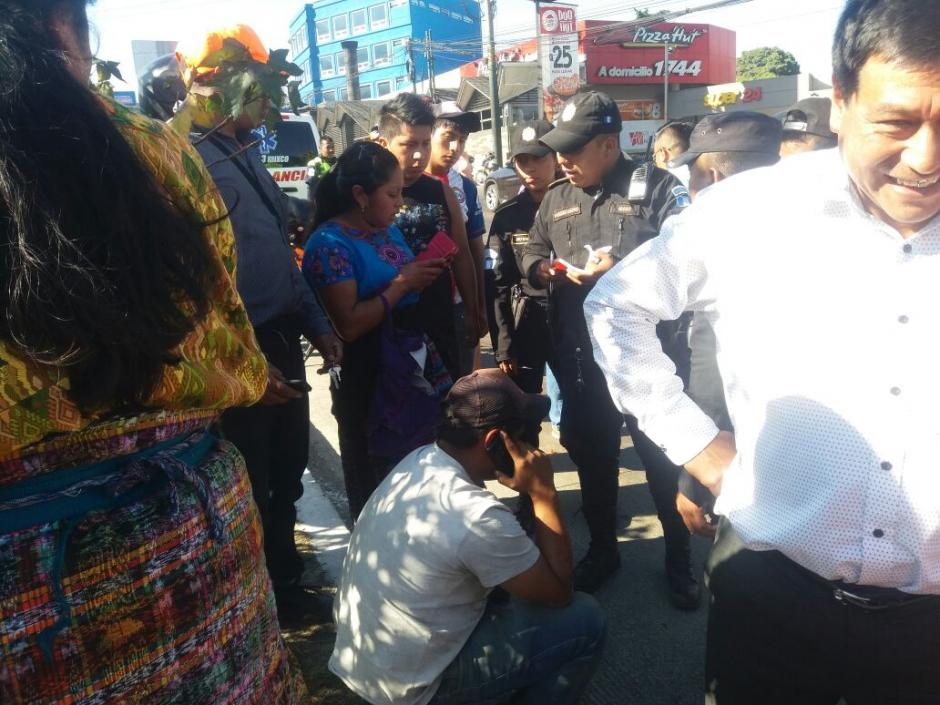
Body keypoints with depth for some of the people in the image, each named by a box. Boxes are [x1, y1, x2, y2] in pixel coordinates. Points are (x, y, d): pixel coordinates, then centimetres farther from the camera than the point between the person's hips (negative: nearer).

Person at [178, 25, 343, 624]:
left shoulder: (246, 152, 12)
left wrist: (317, 325, 12)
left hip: (282, 341, 9)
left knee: (287, 481, 22)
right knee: (251, 494, 11)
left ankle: (288, 588, 43)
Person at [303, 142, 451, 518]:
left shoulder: (390, 231, 10)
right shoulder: (331, 243, -15)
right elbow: (348, 325, -22)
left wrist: (424, 275, 4)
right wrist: (402, 283, -18)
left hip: (414, 369, 8)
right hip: (369, 385, -8)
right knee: (376, 490, 8)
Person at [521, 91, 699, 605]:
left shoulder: (655, 187, -5)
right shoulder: (556, 198, 11)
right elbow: (532, 254, 16)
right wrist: (546, 269, -7)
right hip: (579, 356, 5)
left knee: (664, 458, 8)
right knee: (592, 456, 17)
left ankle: (679, 560, 30)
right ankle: (602, 549, 38)